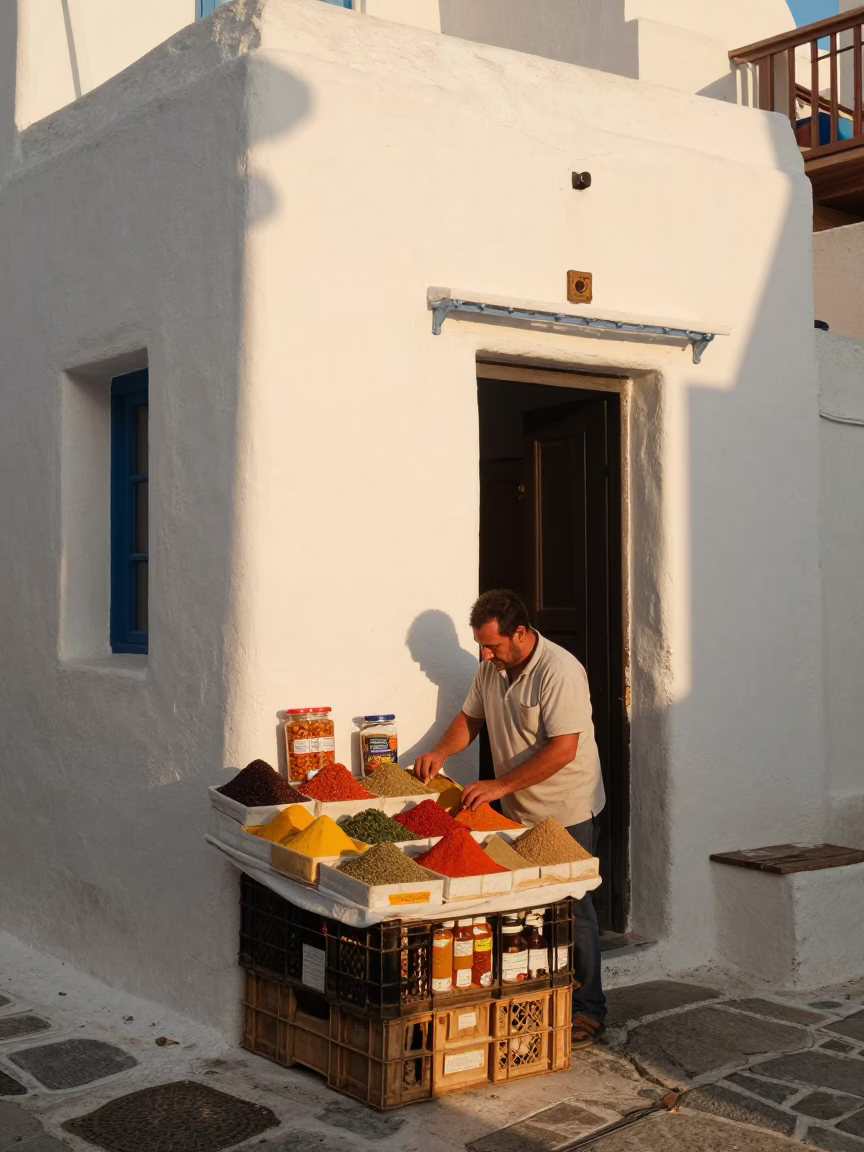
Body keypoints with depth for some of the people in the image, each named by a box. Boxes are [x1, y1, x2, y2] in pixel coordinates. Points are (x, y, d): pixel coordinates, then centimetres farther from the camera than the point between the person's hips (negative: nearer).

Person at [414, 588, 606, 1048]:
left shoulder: (560, 672, -22)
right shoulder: (491, 667, 3)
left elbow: (563, 749, -27)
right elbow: (471, 717, 16)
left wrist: (500, 785, -27)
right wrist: (441, 751, -3)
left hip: (565, 813, -7)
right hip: (517, 812, 7)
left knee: (571, 911, 0)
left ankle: (588, 1013, 12)